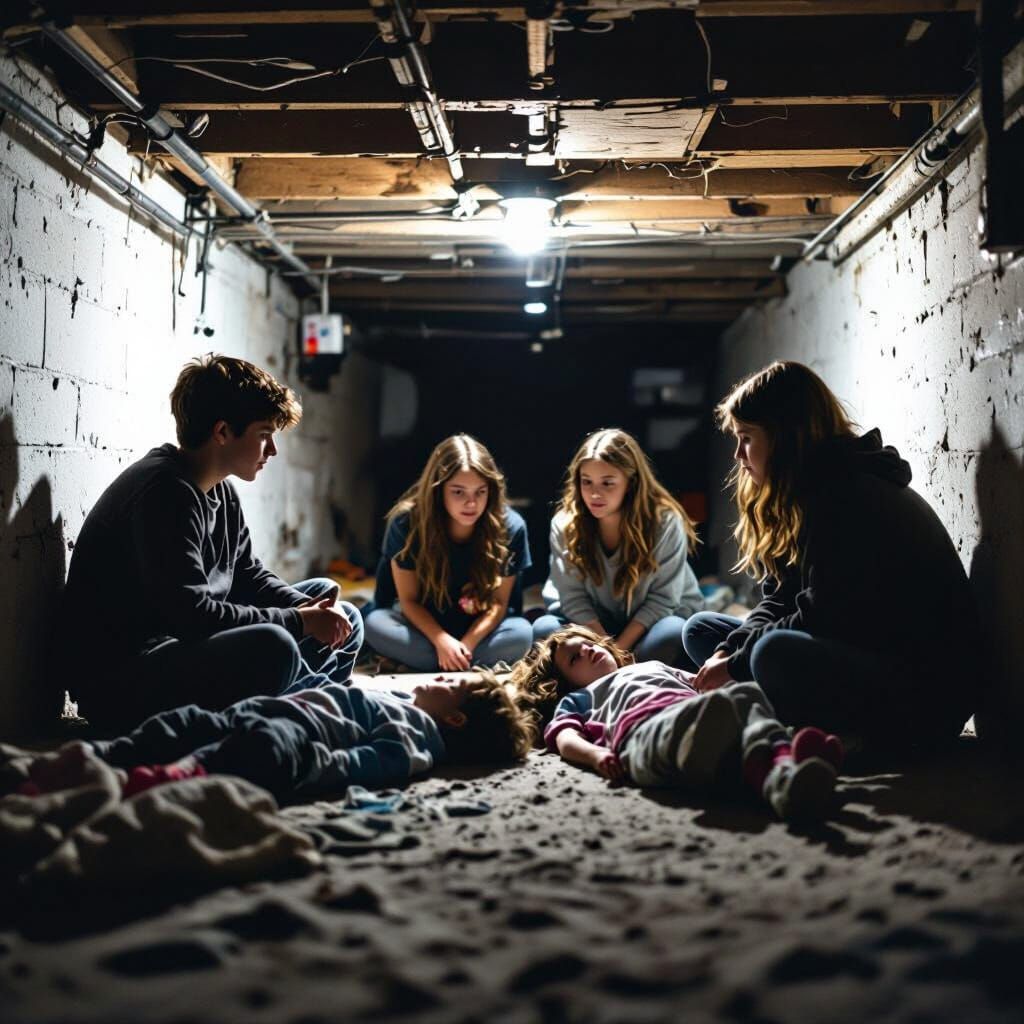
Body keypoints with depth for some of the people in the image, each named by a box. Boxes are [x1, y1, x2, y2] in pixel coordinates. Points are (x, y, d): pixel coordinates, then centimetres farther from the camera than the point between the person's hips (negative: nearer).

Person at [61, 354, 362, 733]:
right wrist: (300, 621, -19)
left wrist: (308, 610, -4)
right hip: (119, 680, -10)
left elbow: (249, 574, 17)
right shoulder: (165, 492, -20)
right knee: (271, 645, -36)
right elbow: (191, 614, -27)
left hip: (189, 649, 10)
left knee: (334, 607, 12)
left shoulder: (220, 490, 11)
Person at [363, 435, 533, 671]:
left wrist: (467, 644, -27)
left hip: (478, 629, 0)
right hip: (425, 625, 0)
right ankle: (483, 667, -25)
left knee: (521, 633, -30)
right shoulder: (406, 524, -18)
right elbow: (409, 600, -12)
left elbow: (498, 602, -10)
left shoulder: (510, 528, -17)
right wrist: (442, 641, -28)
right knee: (376, 625, -30)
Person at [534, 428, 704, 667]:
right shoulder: (565, 524, -12)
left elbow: (663, 597, -15)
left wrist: (620, 647, -23)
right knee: (544, 629, -25)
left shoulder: (665, 522, -18)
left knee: (673, 634, -35)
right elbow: (573, 597, -12)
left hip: (655, 618, -2)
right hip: (595, 625, 2)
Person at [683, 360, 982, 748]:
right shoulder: (802, 496, 11)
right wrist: (728, 652, -7)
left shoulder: (849, 497, -19)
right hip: (854, 660, 10)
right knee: (702, 629, 10)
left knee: (776, 653, -38)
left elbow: (821, 621, -21)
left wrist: (736, 664, -11)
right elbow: (778, 602, 10)